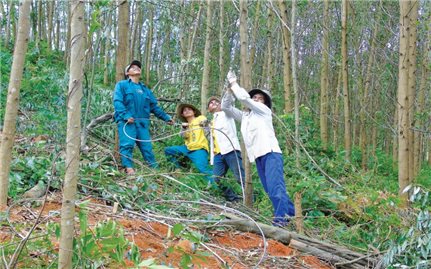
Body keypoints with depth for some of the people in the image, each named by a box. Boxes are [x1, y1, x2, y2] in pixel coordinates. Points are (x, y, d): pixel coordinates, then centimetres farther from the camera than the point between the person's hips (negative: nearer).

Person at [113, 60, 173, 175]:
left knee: (147, 146, 1)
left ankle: (155, 169, 4)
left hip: (142, 122, 4)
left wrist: (166, 117, 18)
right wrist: (125, 116, -20)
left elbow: (154, 106, 25)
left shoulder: (145, 89, 25)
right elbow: (117, 102, -6)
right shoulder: (122, 85, 9)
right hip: (126, 121, -4)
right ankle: (129, 168, -19)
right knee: (127, 145, -16)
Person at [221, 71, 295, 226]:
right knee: (270, 189, 6)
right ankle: (290, 212, 17)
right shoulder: (244, 115, 25)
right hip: (258, 156, 7)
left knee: (275, 187, -18)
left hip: (271, 153, -7)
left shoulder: (264, 110, 8)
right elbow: (226, 107, 20)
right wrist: (230, 89, 7)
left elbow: (244, 98, -4)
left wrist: (234, 83, 7)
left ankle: (280, 219, -24)